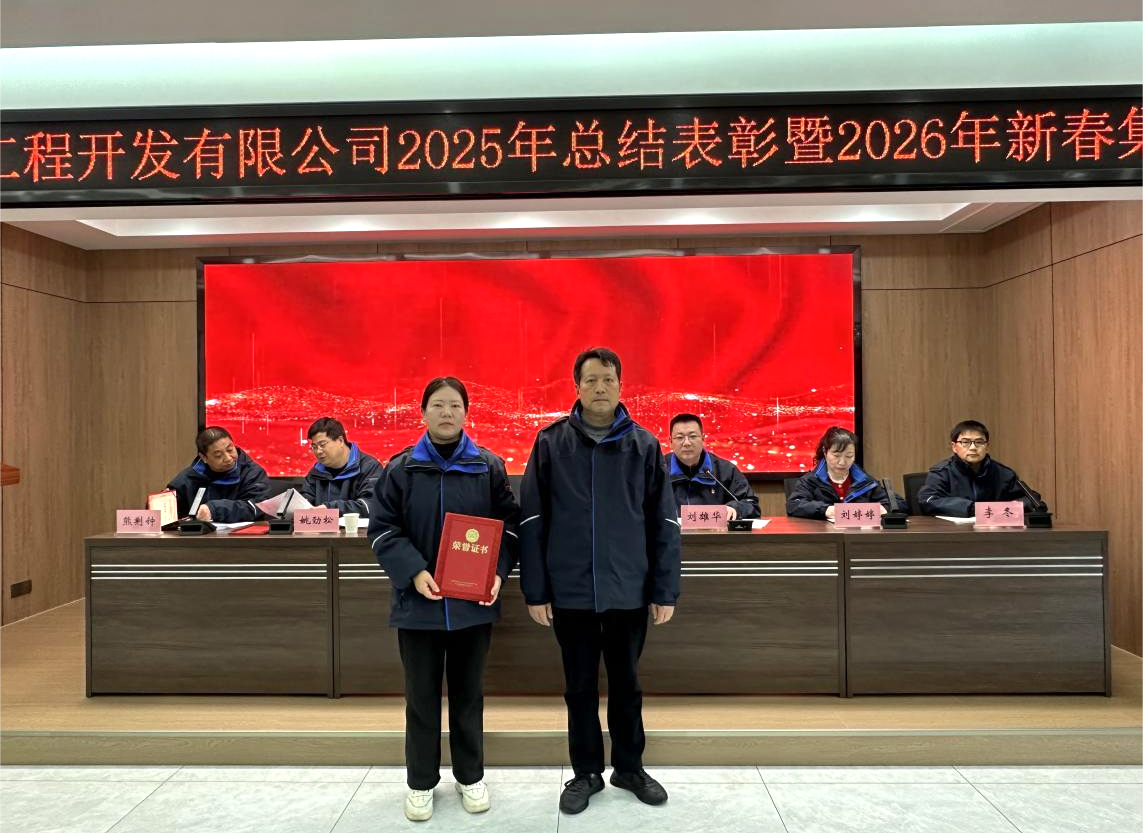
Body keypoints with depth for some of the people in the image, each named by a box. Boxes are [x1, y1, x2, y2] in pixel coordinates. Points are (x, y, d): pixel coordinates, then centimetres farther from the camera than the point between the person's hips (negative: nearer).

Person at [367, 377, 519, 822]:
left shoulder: (490, 466, 0)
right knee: (422, 695, 11)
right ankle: (421, 782, 28)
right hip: (418, 601, -1)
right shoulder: (401, 468, -3)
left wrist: (498, 572, -11)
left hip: (474, 600, 1)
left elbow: (508, 524, 3)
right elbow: (382, 528, -3)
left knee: (469, 692, 14)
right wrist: (413, 572, -16)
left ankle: (470, 776, 31)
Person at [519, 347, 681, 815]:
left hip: (629, 590, 1)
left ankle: (630, 767, 35)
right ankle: (586, 772, 31)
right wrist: (535, 591, -4)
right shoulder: (550, 443, -3)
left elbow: (664, 523, 1)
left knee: (626, 684, 16)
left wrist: (665, 590, -1)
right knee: (580, 687, 13)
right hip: (570, 590, 0)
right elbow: (532, 522, -2)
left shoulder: (644, 445, -1)